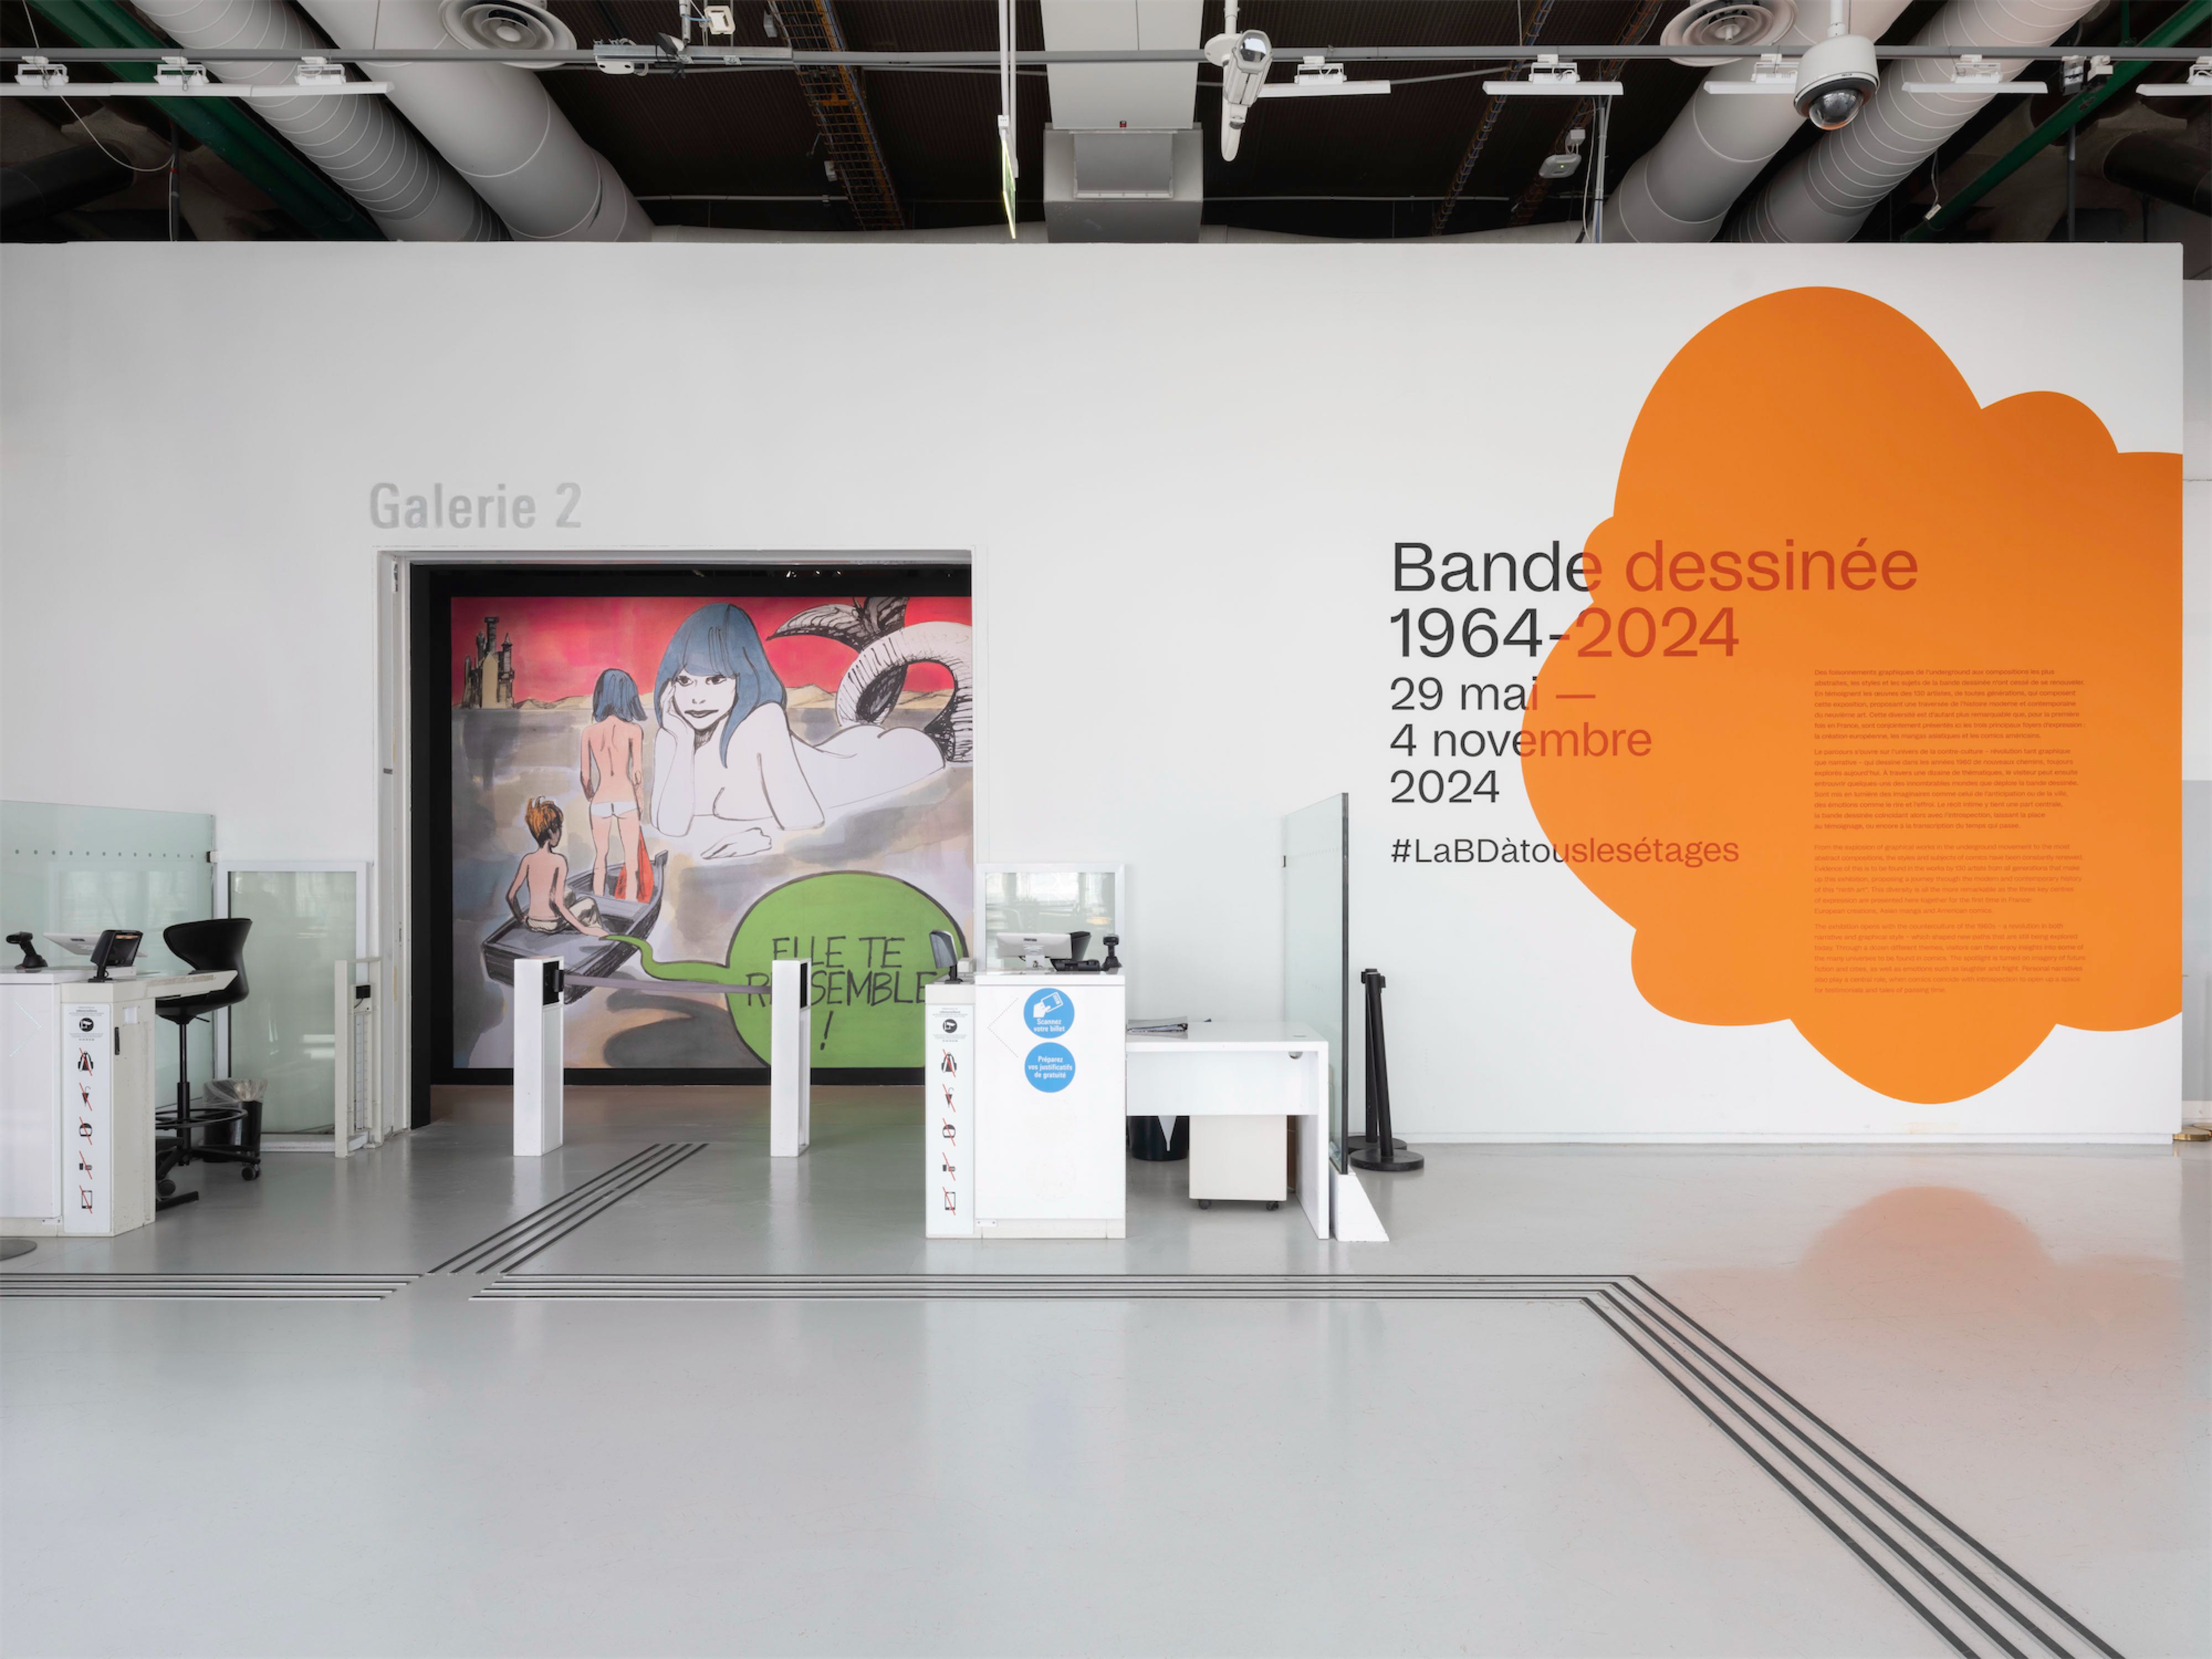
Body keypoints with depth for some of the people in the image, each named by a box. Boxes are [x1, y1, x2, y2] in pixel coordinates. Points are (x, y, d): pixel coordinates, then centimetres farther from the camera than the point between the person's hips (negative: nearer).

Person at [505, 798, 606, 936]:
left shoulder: (528, 859, -4)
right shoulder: (559, 861, -17)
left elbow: (510, 896, -3)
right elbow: (557, 901, -23)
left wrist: (521, 918, 15)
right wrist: (583, 929, -19)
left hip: (532, 925, 5)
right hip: (552, 926, -5)